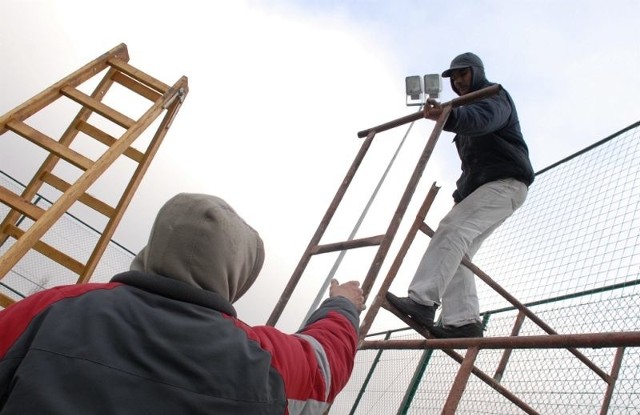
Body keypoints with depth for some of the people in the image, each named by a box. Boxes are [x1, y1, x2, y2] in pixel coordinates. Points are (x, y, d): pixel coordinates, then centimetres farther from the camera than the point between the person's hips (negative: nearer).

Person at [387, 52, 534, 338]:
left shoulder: (495, 96, 4)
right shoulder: (468, 108, 31)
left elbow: (483, 119, -25)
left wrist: (449, 115, -45)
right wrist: (461, 193, 15)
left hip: (506, 182, -9)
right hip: (479, 186, 9)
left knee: (452, 229, -28)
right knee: (456, 252, -7)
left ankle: (422, 301, -37)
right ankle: (463, 321, -15)